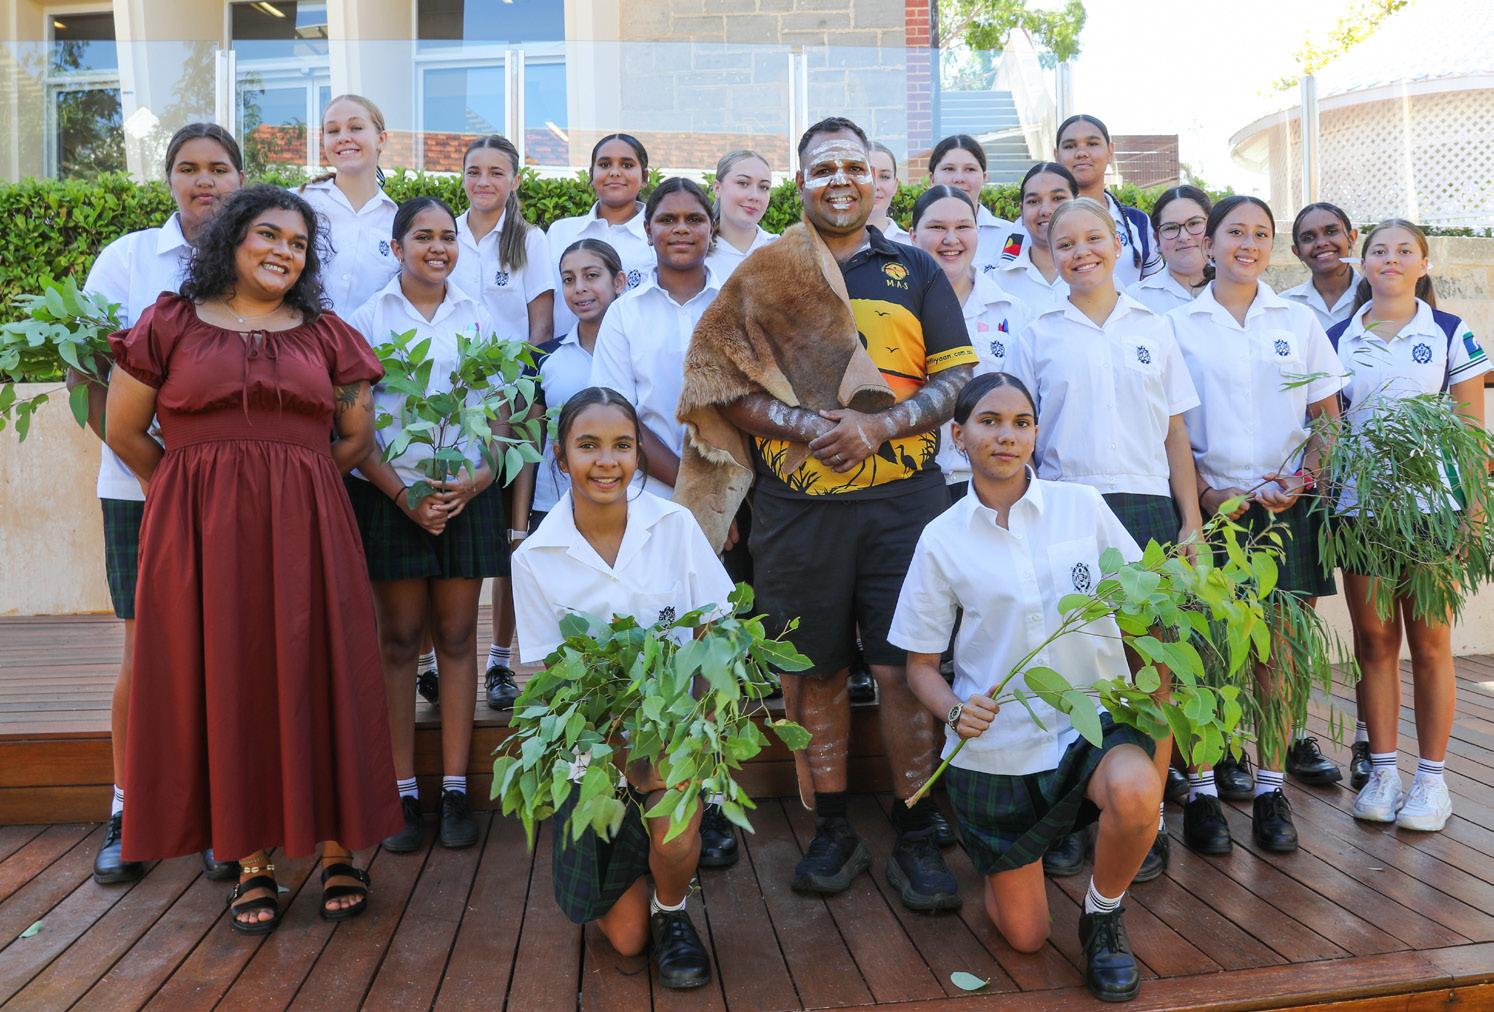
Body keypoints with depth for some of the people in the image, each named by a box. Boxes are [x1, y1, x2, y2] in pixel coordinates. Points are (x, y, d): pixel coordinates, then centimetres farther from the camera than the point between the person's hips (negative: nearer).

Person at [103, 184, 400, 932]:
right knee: (223, 684, 3)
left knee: (315, 681, 2)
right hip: (198, 534, -1)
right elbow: (125, 431, 6)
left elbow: (357, 437, 10)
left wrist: (285, 483, 6)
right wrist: (202, 491, 8)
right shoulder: (170, 324, 6)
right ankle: (250, 862, 14)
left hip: (305, 530, 1)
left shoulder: (327, 335, 10)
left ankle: (337, 851, 14)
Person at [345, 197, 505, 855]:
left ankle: (455, 789, 12)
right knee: (398, 639, 3)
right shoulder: (368, 318, 3)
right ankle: (403, 792, 11)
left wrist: (480, 476, -10)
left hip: (466, 493, 2)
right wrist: (401, 493, -12)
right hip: (391, 495, -1)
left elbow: (501, 409, 7)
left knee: (457, 637, 4)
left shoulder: (477, 318, 10)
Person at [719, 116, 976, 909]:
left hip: (901, 499, 0)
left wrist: (879, 426, -13)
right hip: (794, 508, 1)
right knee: (813, 672, 8)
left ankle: (915, 839, 14)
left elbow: (958, 378, 4)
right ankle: (832, 830, 24)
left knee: (904, 671, -1)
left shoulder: (915, 271, 12)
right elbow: (733, 392, 4)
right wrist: (807, 426, -14)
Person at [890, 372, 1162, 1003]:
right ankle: (997, 859, 42)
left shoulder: (1081, 506, -3)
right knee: (1025, 937, 6)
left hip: (1094, 720, 0)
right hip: (996, 744, 0)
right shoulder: (942, 539, -4)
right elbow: (920, 663, 1)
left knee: (1136, 792, -35)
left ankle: (1103, 914, -1)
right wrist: (955, 711, -19)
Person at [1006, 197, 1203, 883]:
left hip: (1145, 507, 1)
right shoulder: (1036, 336, 10)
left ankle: (1148, 819, 10)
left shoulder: (1154, 331, 13)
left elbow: (1176, 436, 12)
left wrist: (1192, 523, 5)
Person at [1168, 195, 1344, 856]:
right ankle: (1201, 790, 7)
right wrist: (1205, 492, -9)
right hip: (1211, 504, -2)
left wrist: (1300, 480, -5)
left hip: (1286, 505, 2)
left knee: (1281, 647, 3)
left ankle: (1270, 787, 14)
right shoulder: (1178, 325, 5)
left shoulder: (1298, 322, 11)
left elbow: (1327, 418, 11)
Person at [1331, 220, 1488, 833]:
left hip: (1430, 507, -2)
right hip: (1359, 506, 2)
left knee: (1429, 643, 2)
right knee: (1373, 640, 5)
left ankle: (1432, 778, 12)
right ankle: (1382, 771, 15)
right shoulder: (1337, 339, 9)